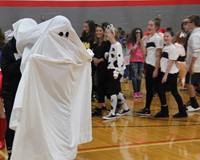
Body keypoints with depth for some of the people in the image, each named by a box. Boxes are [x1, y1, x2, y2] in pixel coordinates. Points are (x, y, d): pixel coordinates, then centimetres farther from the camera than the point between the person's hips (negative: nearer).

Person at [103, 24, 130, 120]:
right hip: (111, 70, 9)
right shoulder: (112, 45, 15)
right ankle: (125, 108, 27)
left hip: (116, 70, -9)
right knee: (116, 91, 15)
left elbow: (119, 58, -20)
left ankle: (112, 113, -6)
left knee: (112, 91, -9)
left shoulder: (117, 45, -13)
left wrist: (116, 72, -24)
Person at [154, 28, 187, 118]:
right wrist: (163, 74, 10)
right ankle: (164, 111, 15)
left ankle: (182, 111, 11)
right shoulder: (165, 47, 12)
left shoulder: (173, 48, -13)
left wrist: (166, 75, -19)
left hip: (171, 74, -8)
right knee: (161, 91, 6)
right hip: (164, 72, 8)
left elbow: (171, 63, -17)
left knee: (174, 92, -1)